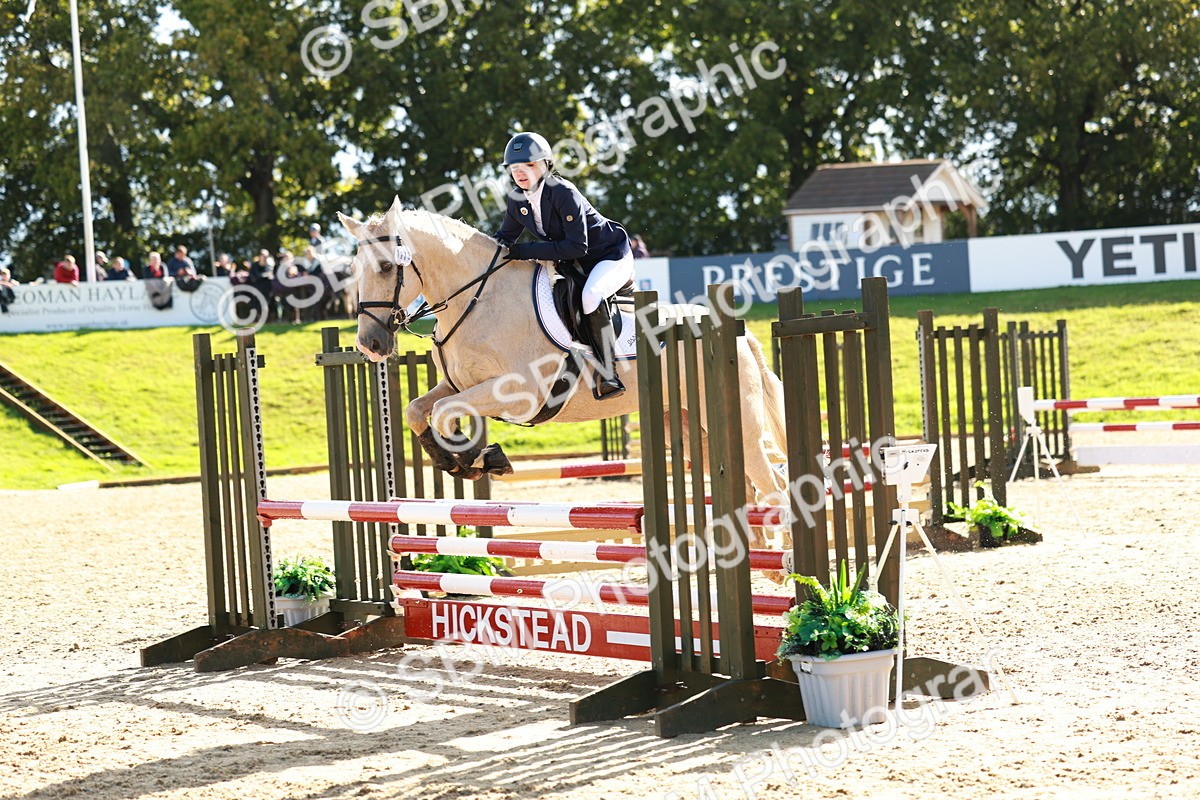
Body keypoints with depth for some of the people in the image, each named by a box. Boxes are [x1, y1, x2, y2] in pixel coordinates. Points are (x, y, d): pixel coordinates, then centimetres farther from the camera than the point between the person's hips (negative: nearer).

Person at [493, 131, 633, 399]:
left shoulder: (564, 193, -28)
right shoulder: (517, 200, -5)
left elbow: (577, 247, -33)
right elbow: (506, 236, 12)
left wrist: (527, 251, -34)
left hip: (612, 256, -9)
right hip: (575, 265, 9)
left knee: (591, 296, -36)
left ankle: (609, 374, -32)